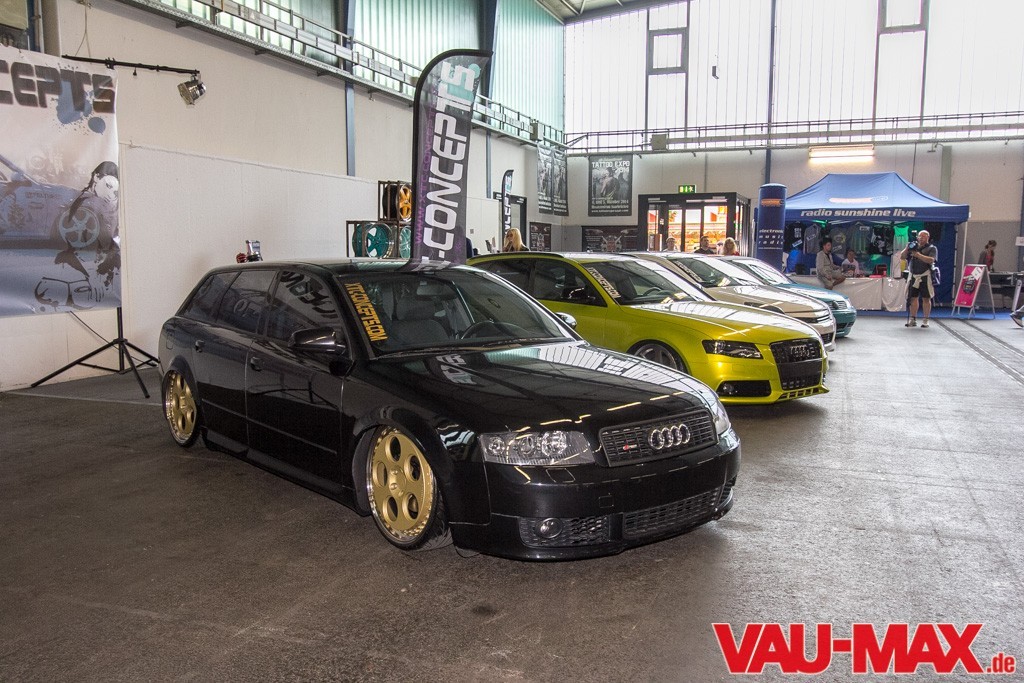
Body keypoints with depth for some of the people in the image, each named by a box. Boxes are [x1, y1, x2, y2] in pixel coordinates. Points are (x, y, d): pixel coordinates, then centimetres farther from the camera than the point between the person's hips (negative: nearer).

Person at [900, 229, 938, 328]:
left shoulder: (932, 248, 2)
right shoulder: (913, 247, 14)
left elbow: (931, 260, -14)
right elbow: (902, 257, 9)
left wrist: (918, 255, -20)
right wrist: (907, 248, -7)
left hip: (925, 277, -4)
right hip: (913, 276, 4)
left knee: (926, 298, -1)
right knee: (913, 298, 5)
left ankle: (925, 321, 5)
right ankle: (913, 320, 11)